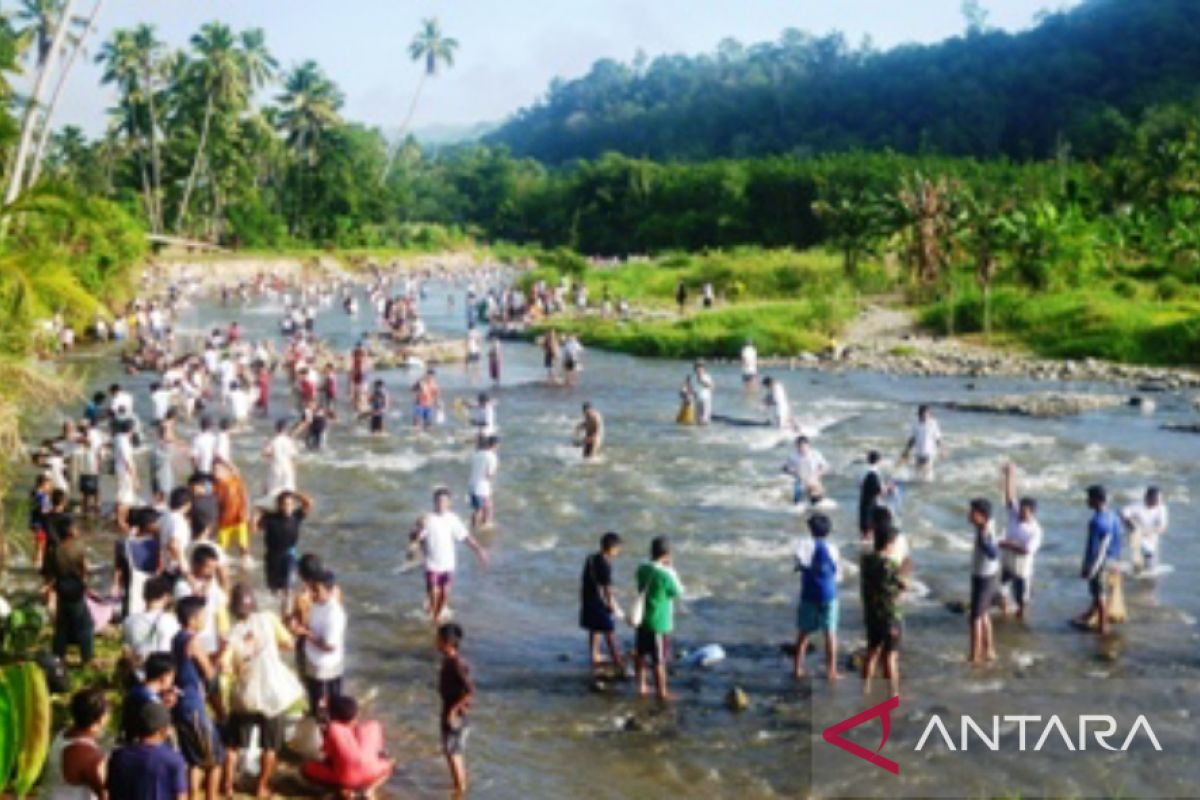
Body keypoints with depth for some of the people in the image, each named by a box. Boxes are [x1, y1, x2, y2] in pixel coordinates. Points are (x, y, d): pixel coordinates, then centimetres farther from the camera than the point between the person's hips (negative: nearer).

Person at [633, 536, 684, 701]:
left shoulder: (642, 569, -2)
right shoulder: (664, 574, -23)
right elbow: (679, 592, -7)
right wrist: (671, 571, -5)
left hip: (643, 621, 7)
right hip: (659, 624, -7)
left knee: (641, 654, 18)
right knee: (659, 660, 3)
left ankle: (641, 686, 30)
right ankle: (661, 692, 12)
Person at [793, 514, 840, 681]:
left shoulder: (805, 547, -6)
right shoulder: (832, 549, -7)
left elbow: (798, 566, 0)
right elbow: (837, 574, -1)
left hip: (808, 595, 1)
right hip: (828, 595, -1)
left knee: (804, 632, 11)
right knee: (830, 633, 4)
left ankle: (798, 668, 14)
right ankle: (831, 671, 4)